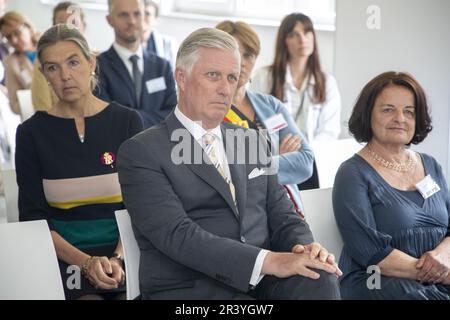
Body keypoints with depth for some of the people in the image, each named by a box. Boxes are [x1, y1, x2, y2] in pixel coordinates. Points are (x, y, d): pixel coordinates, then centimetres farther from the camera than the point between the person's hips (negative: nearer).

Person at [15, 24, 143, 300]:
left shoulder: (127, 121, 4)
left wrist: (118, 259, -16)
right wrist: (86, 262, -13)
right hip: (65, 264, 0)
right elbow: (34, 217, 1)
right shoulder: (32, 132, 4)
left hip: (125, 258, 1)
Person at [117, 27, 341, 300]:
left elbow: (282, 216, 15)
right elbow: (177, 236, -14)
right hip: (192, 289, -5)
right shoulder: (141, 152, -2)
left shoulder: (254, 142, 17)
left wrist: (307, 248, -9)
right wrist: (269, 261, -23)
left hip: (261, 284, 6)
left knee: (319, 278, -26)